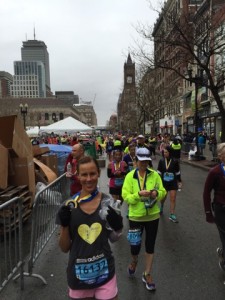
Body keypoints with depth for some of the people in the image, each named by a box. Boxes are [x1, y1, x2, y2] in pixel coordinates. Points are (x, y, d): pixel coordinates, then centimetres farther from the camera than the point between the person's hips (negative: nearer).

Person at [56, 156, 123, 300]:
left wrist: (117, 228, -16)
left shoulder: (108, 202, -9)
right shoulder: (70, 206, -11)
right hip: (78, 273, 0)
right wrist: (64, 225, -20)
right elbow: (65, 248, -4)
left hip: (104, 272, 0)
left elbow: (113, 239, 5)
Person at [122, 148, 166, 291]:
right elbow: (126, 197, -12)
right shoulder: (130, 176, -10)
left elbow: (163, 192, -1)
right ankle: (134, 262, 45)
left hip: (153, 215, 2)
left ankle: (147, 274, 33)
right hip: (136, 216, -1)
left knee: (150, 245, 13)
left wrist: (157, 193, -22)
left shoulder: (155, 174, -5)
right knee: (135, 244, 9)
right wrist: (139, 194, -27)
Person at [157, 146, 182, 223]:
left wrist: (179, 181, 8)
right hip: (164, 182, 1)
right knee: (163, 197, 15)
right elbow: (159, 172, 1)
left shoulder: (175, 161, -7)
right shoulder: (161, 161, -6)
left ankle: (172, 215, 9)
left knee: (173, 199, -2)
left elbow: (178, 172, 3)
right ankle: (161, 207, 46)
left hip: (173, 182, -1)